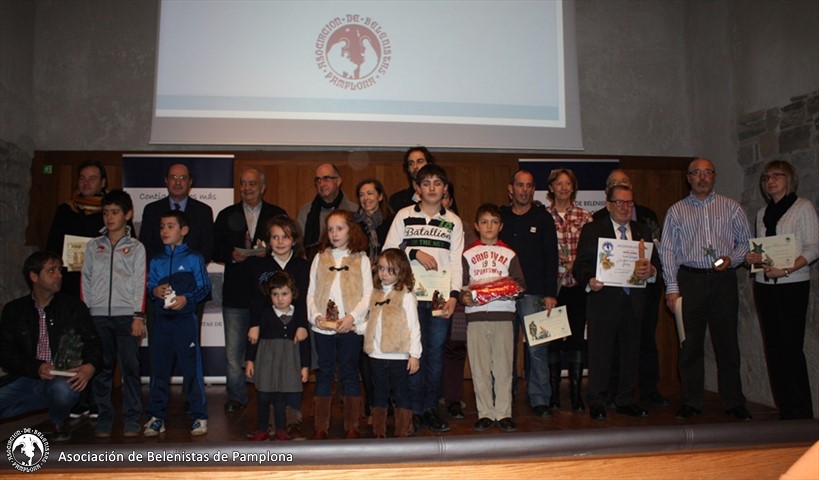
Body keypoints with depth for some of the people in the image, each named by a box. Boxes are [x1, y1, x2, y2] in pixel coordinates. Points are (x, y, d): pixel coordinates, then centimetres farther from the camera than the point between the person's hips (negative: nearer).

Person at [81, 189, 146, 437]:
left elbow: (140, 283, 1)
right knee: (101, 368, 4)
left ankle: (132, 420, 5)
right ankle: (104, 418, 13)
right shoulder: (93, 246, 14)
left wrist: (138, 316, -6)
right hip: (98, 316, 2)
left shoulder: (136, 247, 7)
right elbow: (86, 281, 12)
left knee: (130, 368, -2)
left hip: (126, 315, -2)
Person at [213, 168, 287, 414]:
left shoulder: (277, 214, 8)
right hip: (235, 294, 2)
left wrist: (268, 252, -13)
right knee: (233, 351, 5)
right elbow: (215, 250, 10)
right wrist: (231, 255, -10)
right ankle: (236, 398, 19)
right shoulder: (227, 215, 12)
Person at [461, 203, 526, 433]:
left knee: (503, 367, 1)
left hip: (503, 314, 0)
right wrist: (464, 299, -13)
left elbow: (520, 284, 7)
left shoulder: (509, 254, 12)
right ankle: (485, 413, 11)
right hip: (476, 315, 0)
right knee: (480, 368, 2)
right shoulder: (468, 254, 11)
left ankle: (503, 413, 9)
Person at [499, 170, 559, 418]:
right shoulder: (500, 217, 11)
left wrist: (550, 293, -6)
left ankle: (540, 399, 7)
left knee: (537, 348, -3)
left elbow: (551, 257, 2)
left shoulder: (543, 218, 6)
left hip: (534, 294, -2)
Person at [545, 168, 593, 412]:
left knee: (577, 337, 2)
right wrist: (555, 260, -12)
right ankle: (553, 392, 15)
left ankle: (576, 392, 13)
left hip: (577, 285, 1)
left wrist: (577, 264, -10)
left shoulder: (585, 216, 7)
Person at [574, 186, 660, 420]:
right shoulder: (592, 230, 3)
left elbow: (655, 261, 10)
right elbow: (580, 265, -4)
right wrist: (589, 280, -24)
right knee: (600, 353, 0)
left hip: (633, 302, 4)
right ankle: (596, 403, 12)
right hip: (604, 301, -4)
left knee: (631, 353, 10)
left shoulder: (643, 231, 16)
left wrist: (651, 270, -13)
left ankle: (626, 401, 24)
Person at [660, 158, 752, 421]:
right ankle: (691, 402, 13)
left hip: (723, 280, 1)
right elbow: (667, 251, 4)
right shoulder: (676, 211, 7)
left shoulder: (731, 207, 10)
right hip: (690, 280, 0)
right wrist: (671, 288, -4)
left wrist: (732, 259, -9)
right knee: (690, 344, 3)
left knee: (727, 342, 4)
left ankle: (734, 402, 16)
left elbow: (745, 241, 12)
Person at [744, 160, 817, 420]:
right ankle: (785, 410, 14)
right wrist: (753, 257, -3)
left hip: (793, 284, -5)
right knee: (773, 348, 6)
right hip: (764, 285, 5)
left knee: (791, 347, -9)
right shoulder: (762, 213, 16)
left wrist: (786, 270, -18)